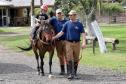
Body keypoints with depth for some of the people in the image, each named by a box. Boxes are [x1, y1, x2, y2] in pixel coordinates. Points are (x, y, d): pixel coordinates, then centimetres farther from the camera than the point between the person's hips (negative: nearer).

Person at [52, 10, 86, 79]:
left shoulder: (79, 24, 2)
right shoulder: (67, 23, 4)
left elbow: (83, 33, -2)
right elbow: (61, 32, 6)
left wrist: (84, 42, -15)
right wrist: (54, 37, -3)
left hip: (77, 43, 0)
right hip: (69, 43, 0)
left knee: (76, 59, 7)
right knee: (69, 59, -6)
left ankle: (74, 73, 18)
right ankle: (70, 74, -6)